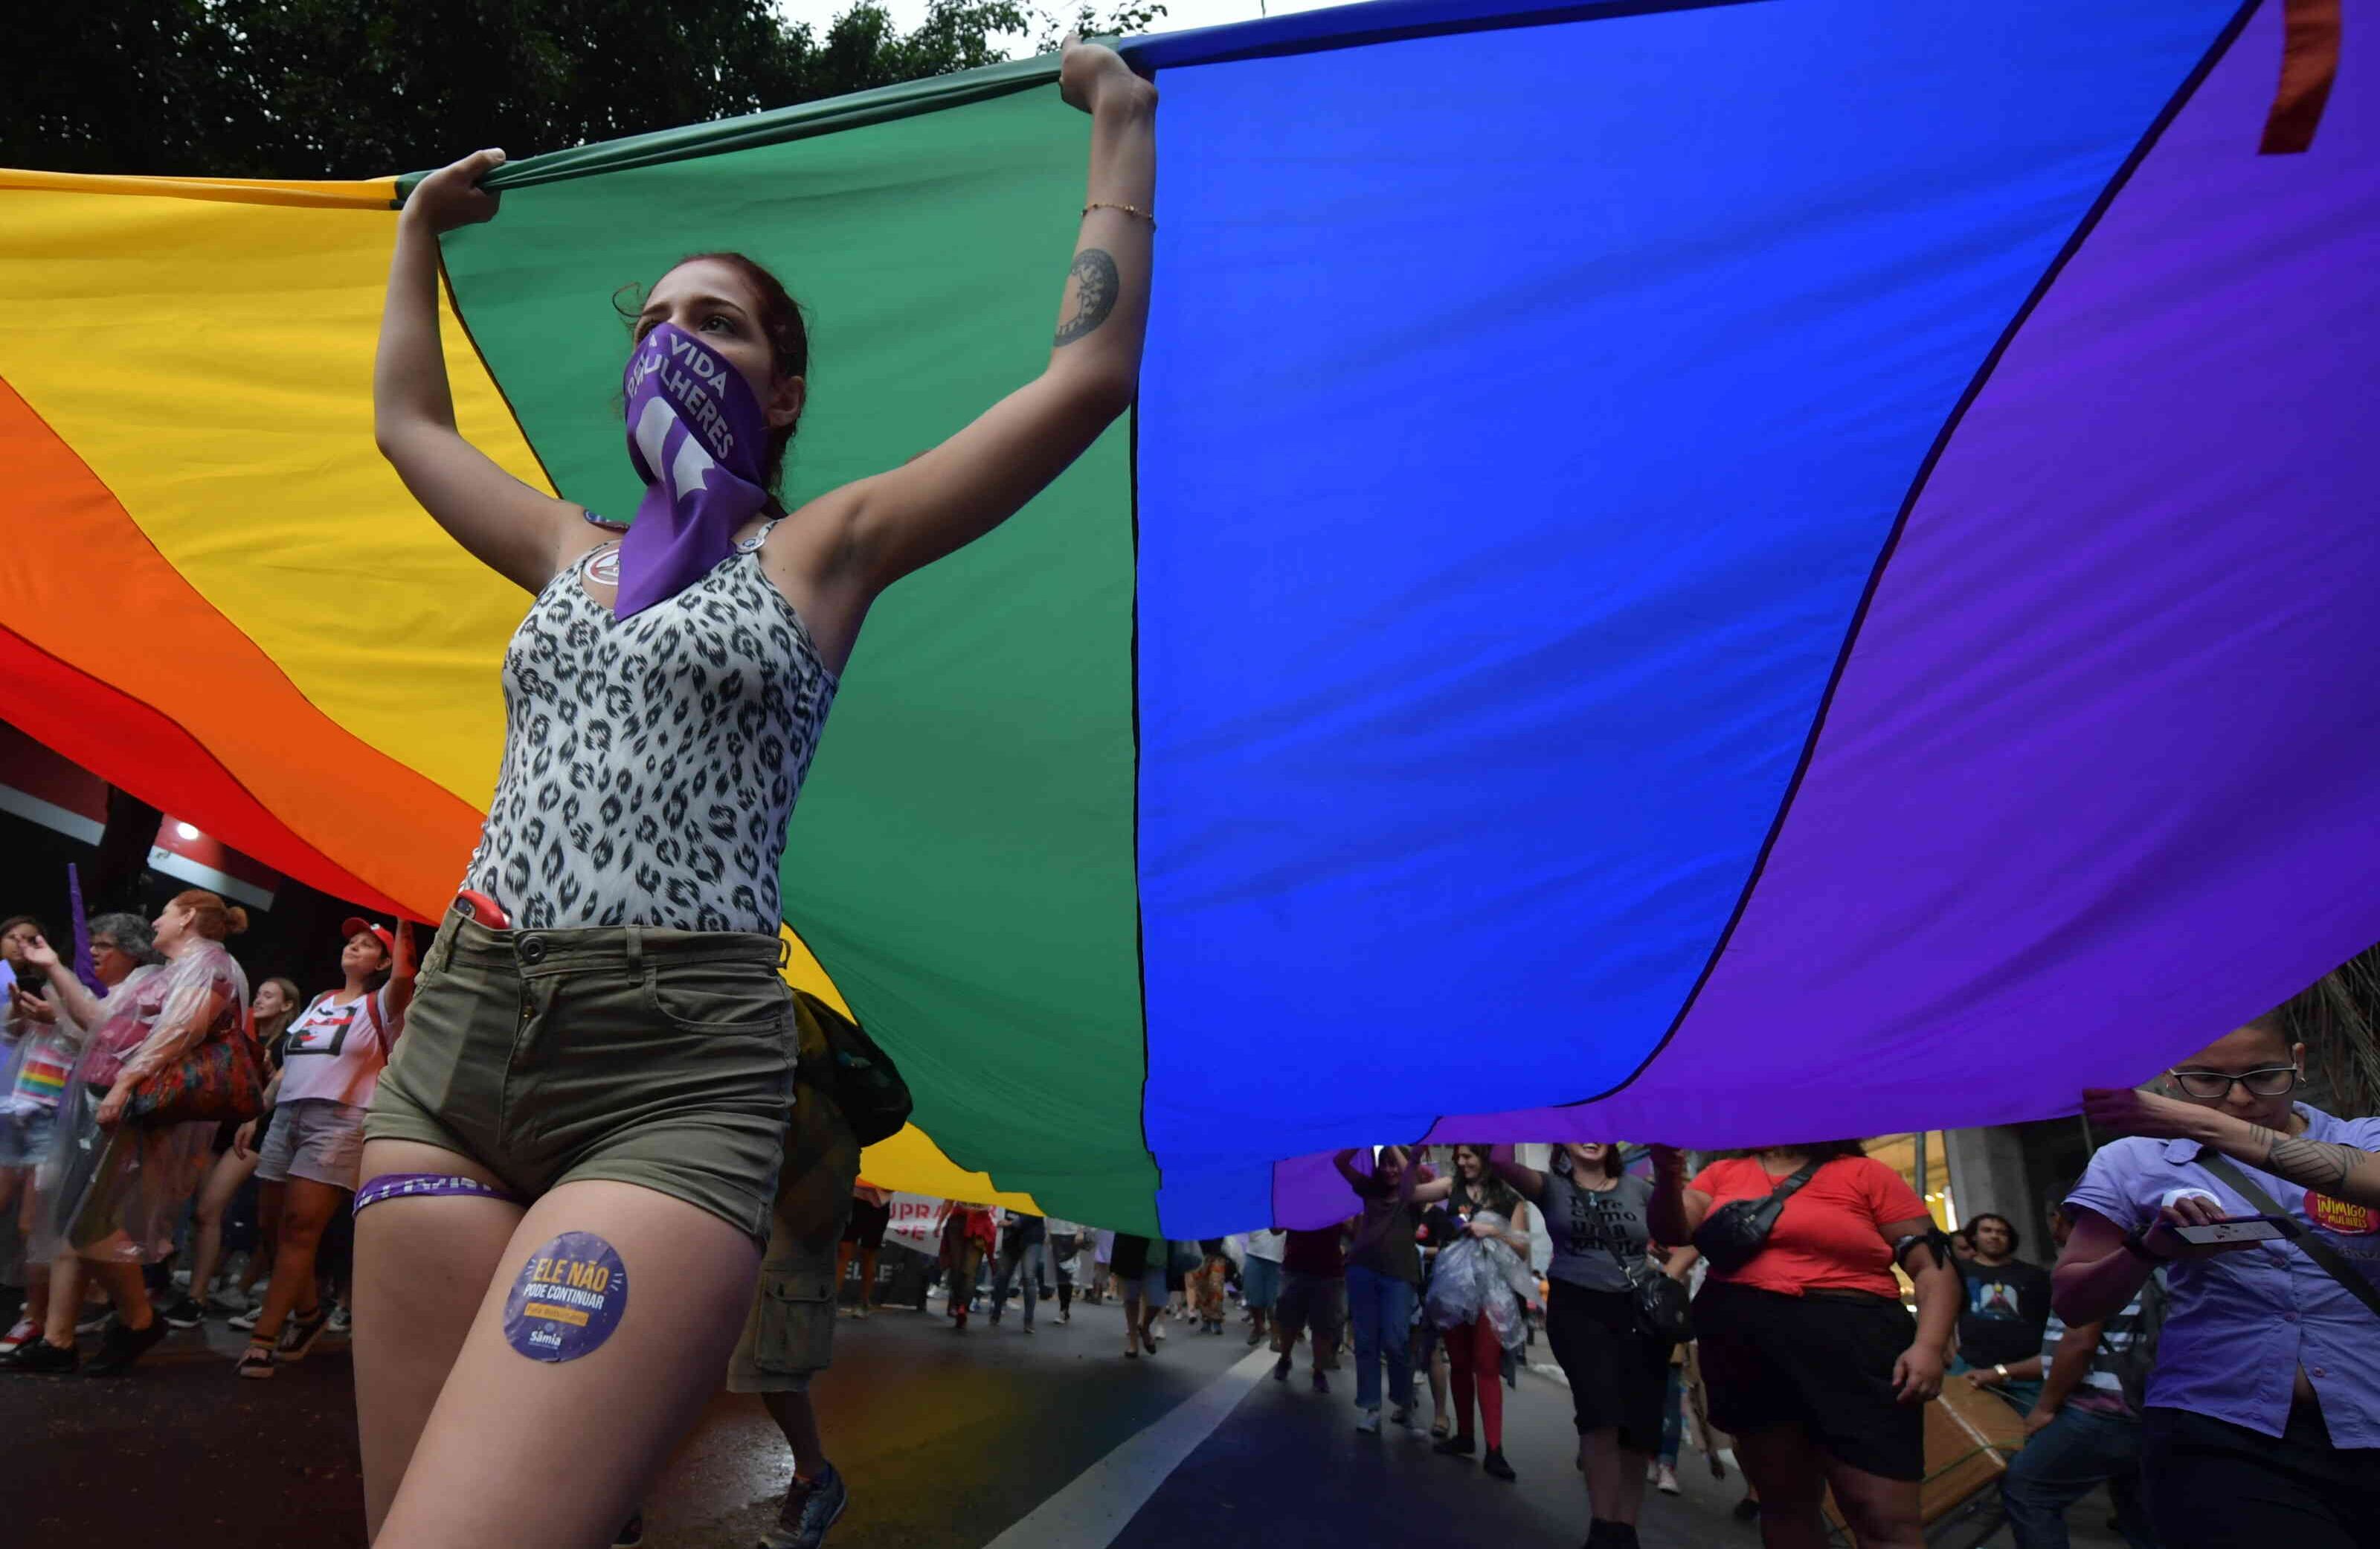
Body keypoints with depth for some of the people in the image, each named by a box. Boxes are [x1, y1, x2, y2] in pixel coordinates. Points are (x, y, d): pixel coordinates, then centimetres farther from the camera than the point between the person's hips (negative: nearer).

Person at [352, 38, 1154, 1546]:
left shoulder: (824, 548, 6)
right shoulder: (572, 555, 20)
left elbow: (1092, 372, 1)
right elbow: (410, 425, 38)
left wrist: (1123, 120, 10)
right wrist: (421, 230, 46)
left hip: (681, 1078, -5)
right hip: (454, 1040, 6)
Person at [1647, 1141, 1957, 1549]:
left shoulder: (1865, 1174, 2)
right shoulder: (1724, 1173, 10)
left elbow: (1934, 1265, 1)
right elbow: (1670, 1231, 0)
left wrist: (1929, 1346, -14)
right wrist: (1668, 1178, -20)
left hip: (1851, 1344, -3)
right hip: (1743, 1347, 3)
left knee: (1883, 1516, -9)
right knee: (1782, 1501, 14)